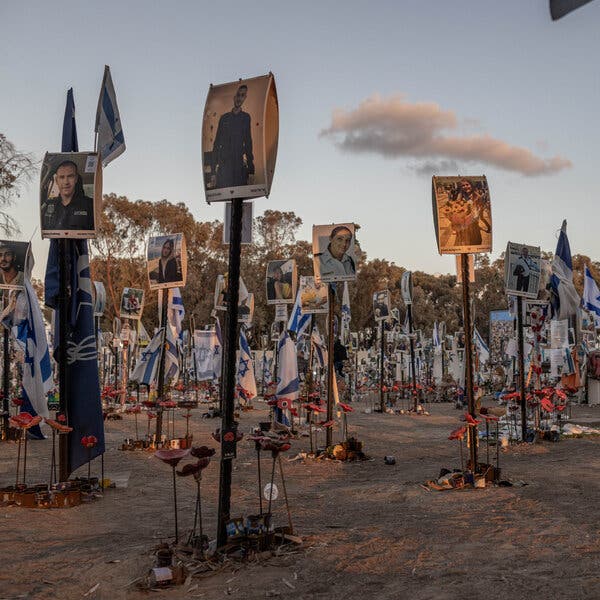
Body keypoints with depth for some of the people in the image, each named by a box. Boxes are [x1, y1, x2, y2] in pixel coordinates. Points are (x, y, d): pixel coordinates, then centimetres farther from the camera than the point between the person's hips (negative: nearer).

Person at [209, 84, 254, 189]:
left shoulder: (246, 117, 10)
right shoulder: (224, 117, 13)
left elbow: (248, 144, 7)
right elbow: (216, 144, 11)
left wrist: (251, 171, -2)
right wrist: (213, 171, 3)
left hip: (240, 167, -1)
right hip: (223, 167, 1)